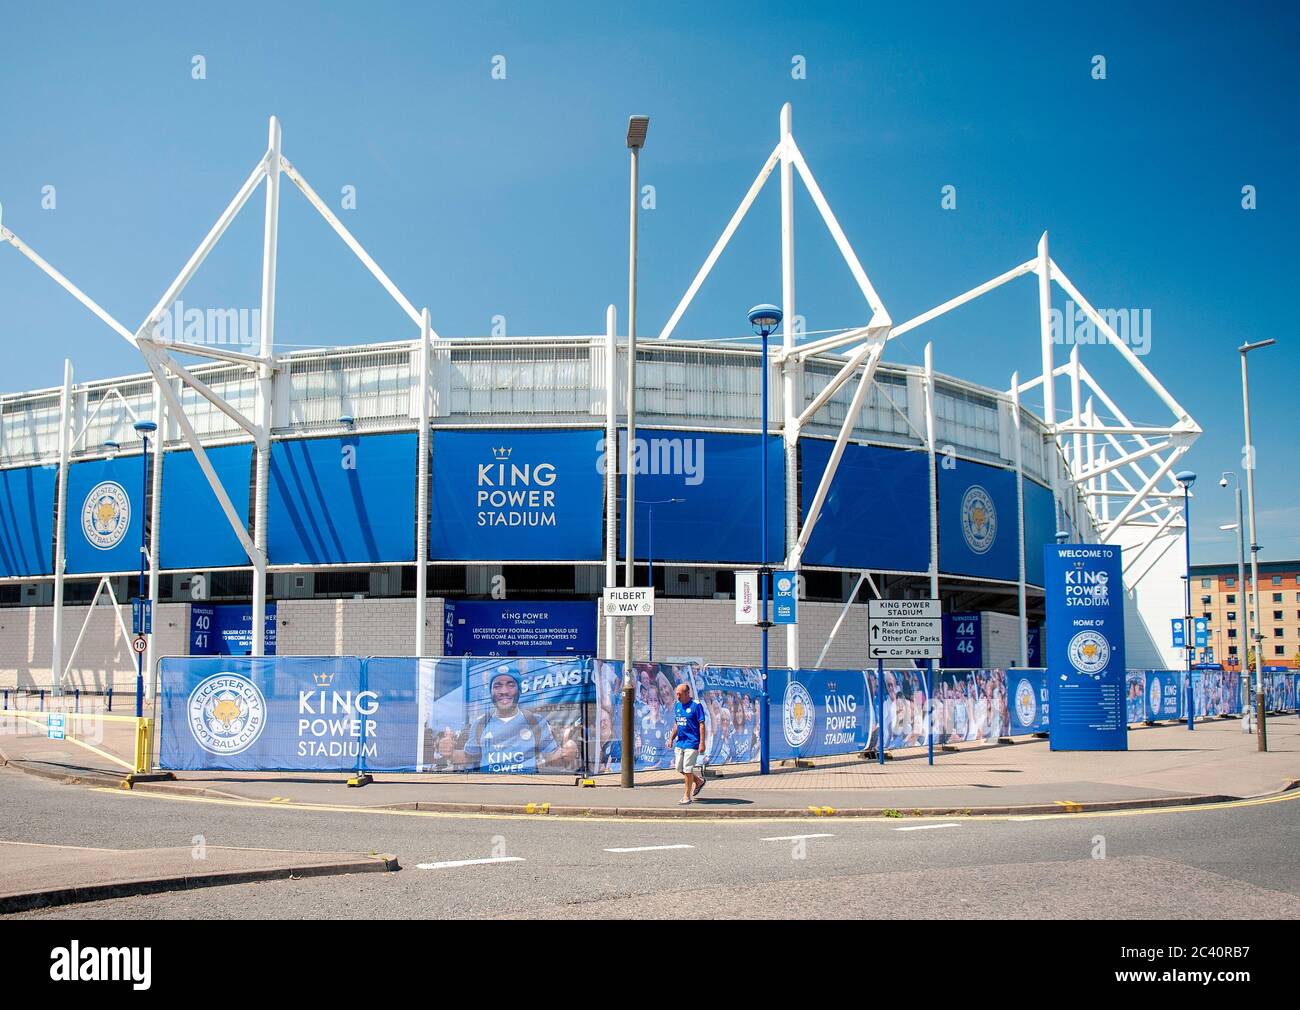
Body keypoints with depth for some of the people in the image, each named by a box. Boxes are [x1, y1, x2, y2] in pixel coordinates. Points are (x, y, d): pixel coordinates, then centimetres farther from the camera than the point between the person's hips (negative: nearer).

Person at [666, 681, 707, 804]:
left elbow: (702, 725, -13)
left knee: (687, 769, -5)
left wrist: (702, 742, -17)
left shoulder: (696, 705, -11)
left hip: (692, 742, -8)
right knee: (679, 768, 11)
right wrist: (671, 738, 14)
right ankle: (698, 781, 33)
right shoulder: (677, 706, 10)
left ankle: (687, 797, 6)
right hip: (680, 742, 8)